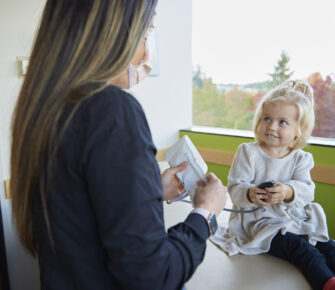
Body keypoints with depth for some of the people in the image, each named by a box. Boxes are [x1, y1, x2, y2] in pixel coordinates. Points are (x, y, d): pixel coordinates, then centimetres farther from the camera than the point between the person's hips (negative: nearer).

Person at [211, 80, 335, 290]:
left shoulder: (300, 158, 5)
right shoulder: (248, 152, -6)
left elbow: (307, 190, -8)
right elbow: (235, 187, -10)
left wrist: (288, 192, -31)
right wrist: (249, 194, -34)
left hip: (295, 218, 5)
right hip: (258, 220, -5)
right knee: (299, 247, -26)